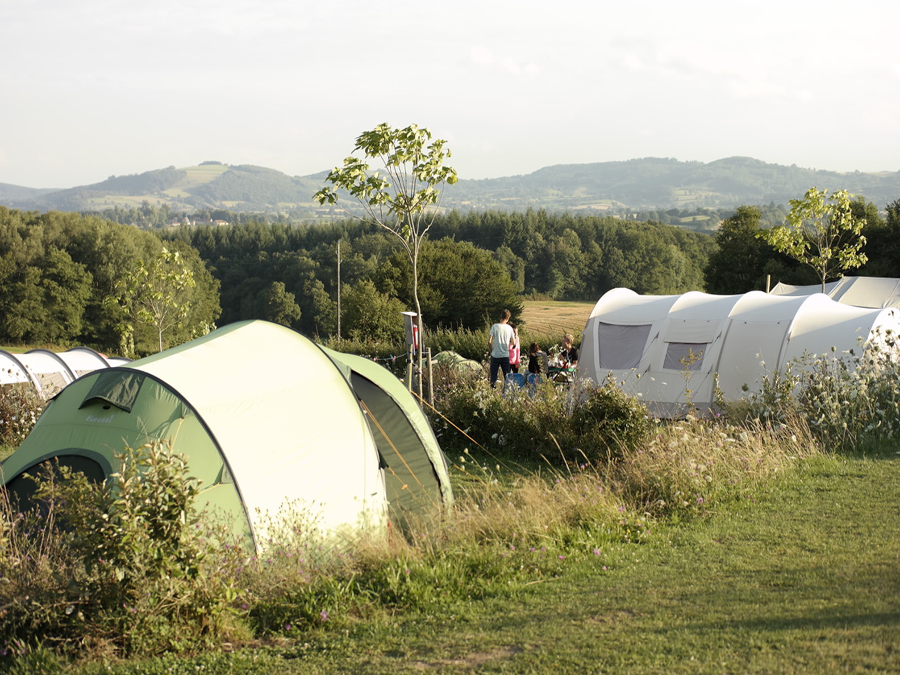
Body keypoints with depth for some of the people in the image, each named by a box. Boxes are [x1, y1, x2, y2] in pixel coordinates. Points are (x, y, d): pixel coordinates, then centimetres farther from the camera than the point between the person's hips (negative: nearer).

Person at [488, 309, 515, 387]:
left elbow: (489, 341, -10)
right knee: (507, 376, 10)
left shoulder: (495, 326, -8)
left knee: (493, 376, 6)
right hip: (505, 356, 1)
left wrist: (491, 350, 6)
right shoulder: (509, 328, -2)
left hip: (495, 355, -1)